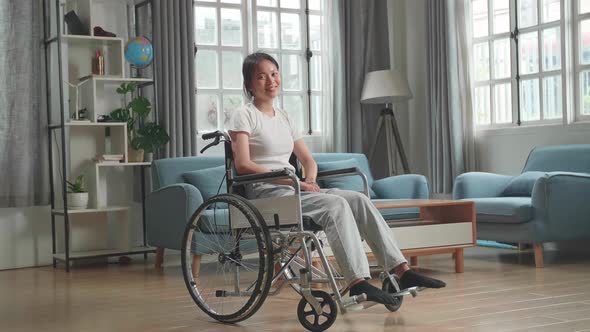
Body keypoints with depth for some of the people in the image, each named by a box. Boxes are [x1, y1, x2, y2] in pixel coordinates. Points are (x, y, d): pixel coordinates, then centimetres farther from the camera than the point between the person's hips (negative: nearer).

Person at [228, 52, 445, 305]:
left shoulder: (283, 117, 20)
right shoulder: (243, 116, -2)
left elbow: (308, 160, 20)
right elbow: (243, 165, -15)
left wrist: (309, 181, -5)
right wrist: (292, 180, -20)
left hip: (292, 189, 7)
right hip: (265, 193, -7)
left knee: (358, 200, -14)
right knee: (336, 204, -30)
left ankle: (402, 271, -18)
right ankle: (358, 282, -36)